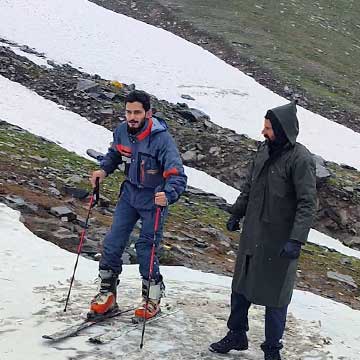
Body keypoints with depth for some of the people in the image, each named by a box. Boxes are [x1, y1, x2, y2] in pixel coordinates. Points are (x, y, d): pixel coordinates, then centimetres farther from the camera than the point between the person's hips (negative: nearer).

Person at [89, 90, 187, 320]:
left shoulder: (161, 138, -25)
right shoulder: (122, 131, -7)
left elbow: (177, 176, -31)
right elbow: (114, 154, 16)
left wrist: (167, 195, -49)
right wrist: (104, 170, -3)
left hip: (154, 199, -5)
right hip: (130, 193, 5)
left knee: (146, 249, -2)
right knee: (113, 243, 4)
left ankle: (153, 299, 19)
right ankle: (107, 293, 21)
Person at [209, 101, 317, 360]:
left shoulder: (300, 159, -18)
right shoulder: (264, 150, 4)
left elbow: (308, 204, -20)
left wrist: (296, 240, -27)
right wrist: (236, 214, 19)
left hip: (279, 241, -7)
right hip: (252, 234, 7)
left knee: (274, 295, 5)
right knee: (241, 288, 17)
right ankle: (237, 336, 35)